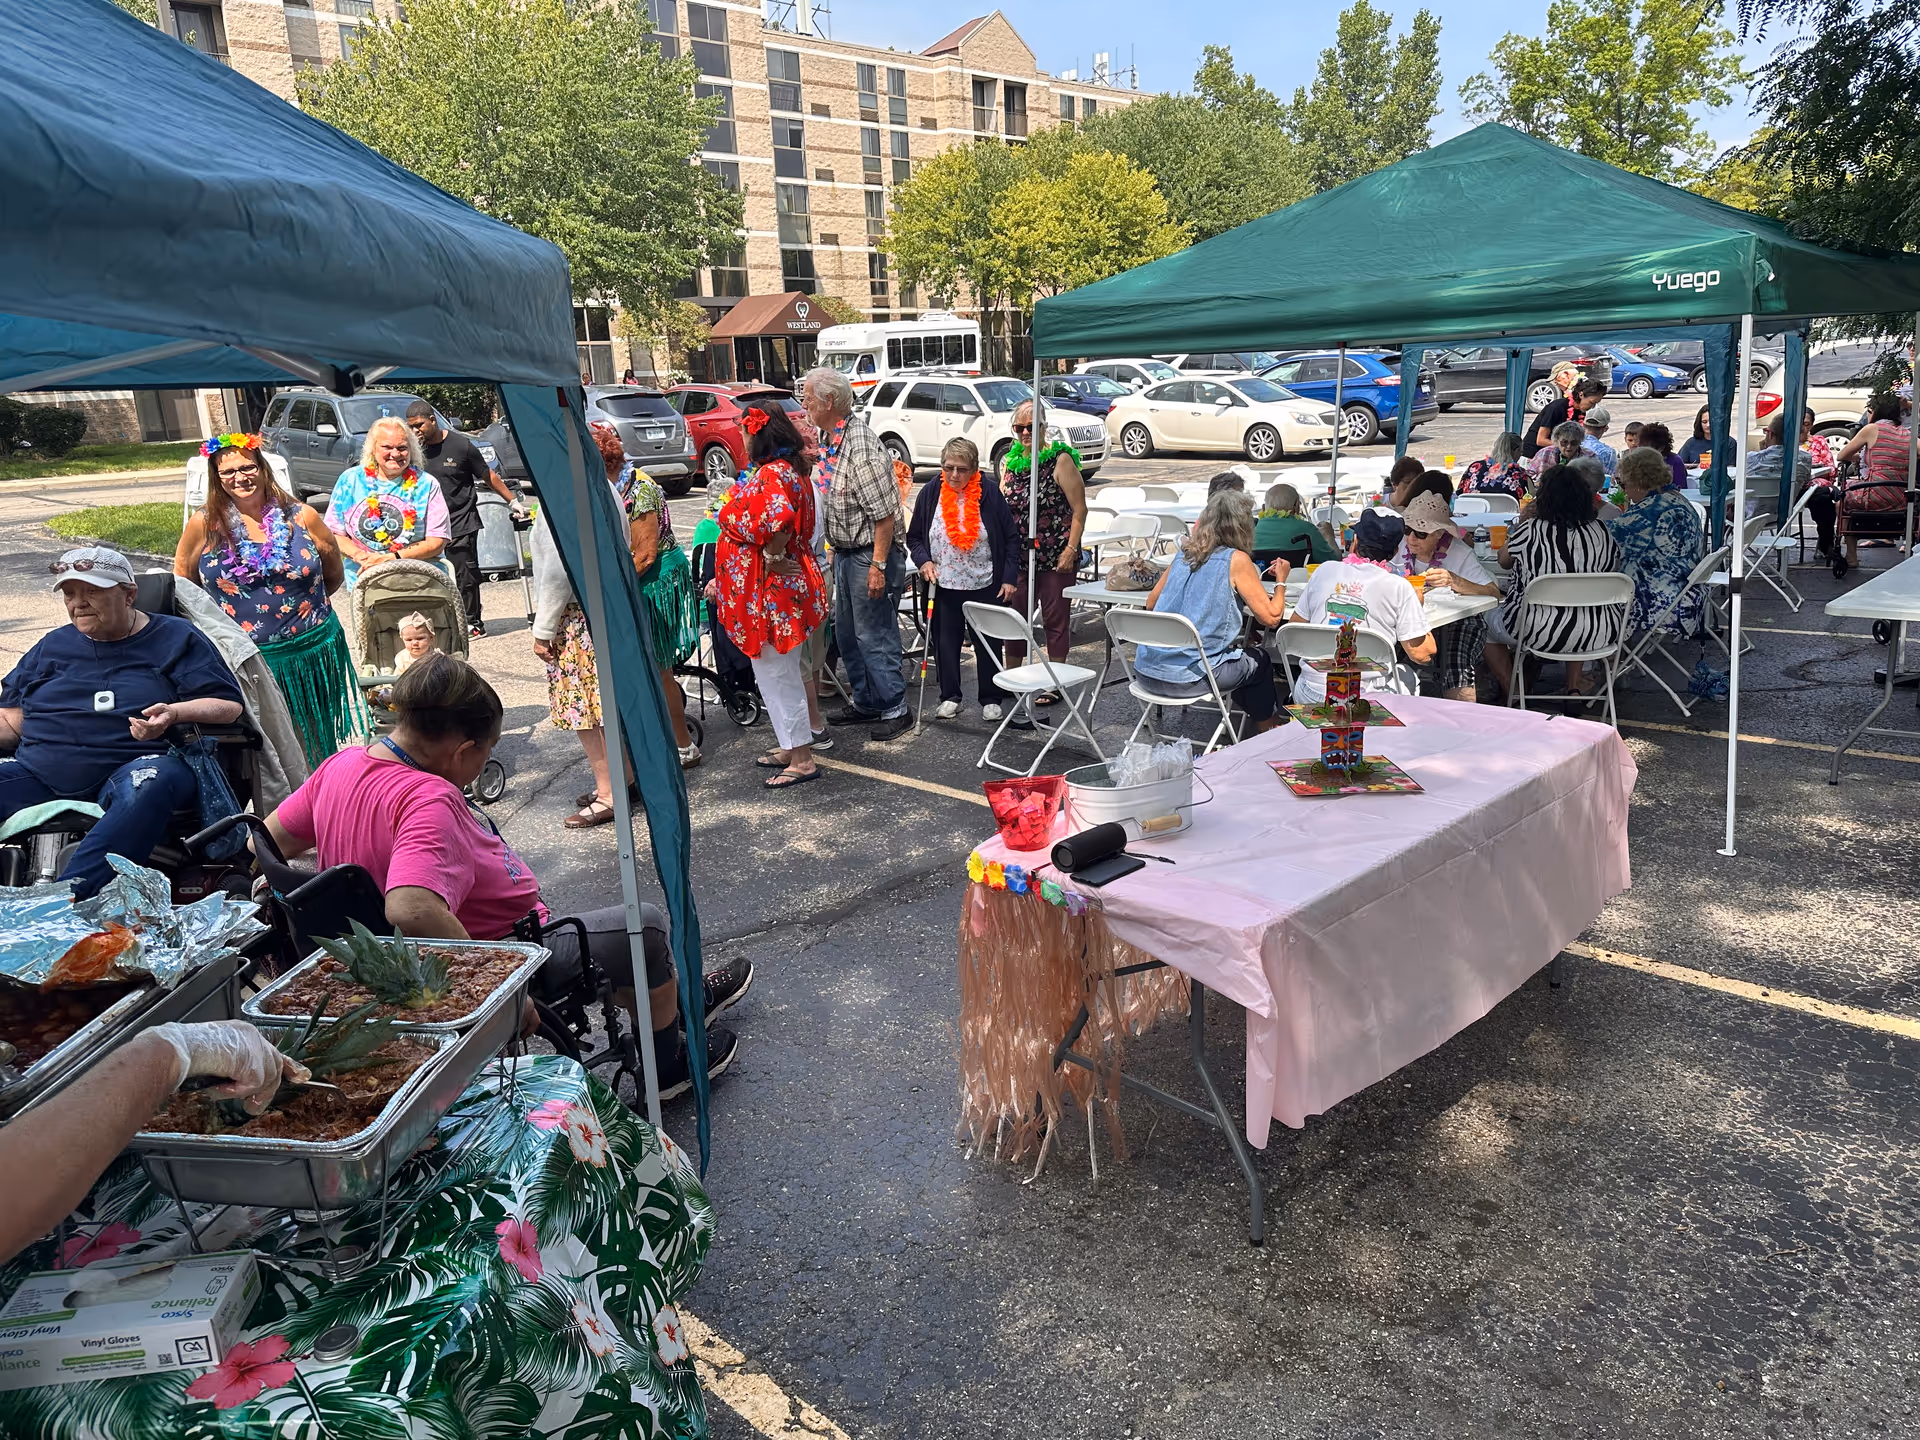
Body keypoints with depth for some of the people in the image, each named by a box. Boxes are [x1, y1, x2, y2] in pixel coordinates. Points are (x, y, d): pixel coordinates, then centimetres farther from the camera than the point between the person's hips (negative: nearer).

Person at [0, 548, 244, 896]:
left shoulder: (175, 639, 11)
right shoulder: (52, 645, 24)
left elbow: (228, 705, 1)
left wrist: (175, 713, -18)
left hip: (133, 767, -4)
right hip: (38, 772, 5)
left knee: (152, 782, -39)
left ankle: (65, 898, -49)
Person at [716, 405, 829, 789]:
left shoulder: (771, 474, -20)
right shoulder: (790, 471, 11)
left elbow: (779, 520, -36)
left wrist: (772, 556, -21)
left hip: (769, 589, -10)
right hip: (786, 583, 10)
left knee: (775, 674, -2)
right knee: (781, 672, 19)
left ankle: (802, 759, 5)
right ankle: (792, 745, 30)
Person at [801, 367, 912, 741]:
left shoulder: (861, 446, -23)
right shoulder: (828, 438, 7)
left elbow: (884, 513, -24)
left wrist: (878, 565, -25)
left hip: (870, 554, -10)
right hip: (844, 553, 10)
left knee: (875, 635, -1)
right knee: (847, 633, 18)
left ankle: (894, 708, 13)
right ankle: (865, 702, 32)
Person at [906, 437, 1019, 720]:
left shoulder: (990, 493, -7)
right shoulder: (930, 494, -1)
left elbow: (1011, 538, 0)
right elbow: (914, 538, 9)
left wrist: (1009, 578, -5)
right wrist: (923, 560, -10)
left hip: (985, 586, -2)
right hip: (943, 586, 2)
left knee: (988, 643, 6)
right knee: (945, 642, 7)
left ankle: (991, 699, 19)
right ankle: (949, 697, 22)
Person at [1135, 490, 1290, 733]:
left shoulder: (1184, 553, 9)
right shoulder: (1236, 560, -8)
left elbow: (1151, 603, 20)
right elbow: (1270, 617, -8)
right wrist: (1281, 580, 11)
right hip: (1184, 679, -6)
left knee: (1243, 652, 32)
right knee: (1259, 660, 23)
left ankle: (1264, 718, 47)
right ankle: (1268, 727, 42)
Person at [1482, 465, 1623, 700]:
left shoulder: (1530, 530, -13)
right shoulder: (1599, 530, -3)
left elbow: (1504, 561, 6)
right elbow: (1614, 564, 15)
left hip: (1538, 633, -4)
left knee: (1489, 623, 23)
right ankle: (1574, 688, 32)